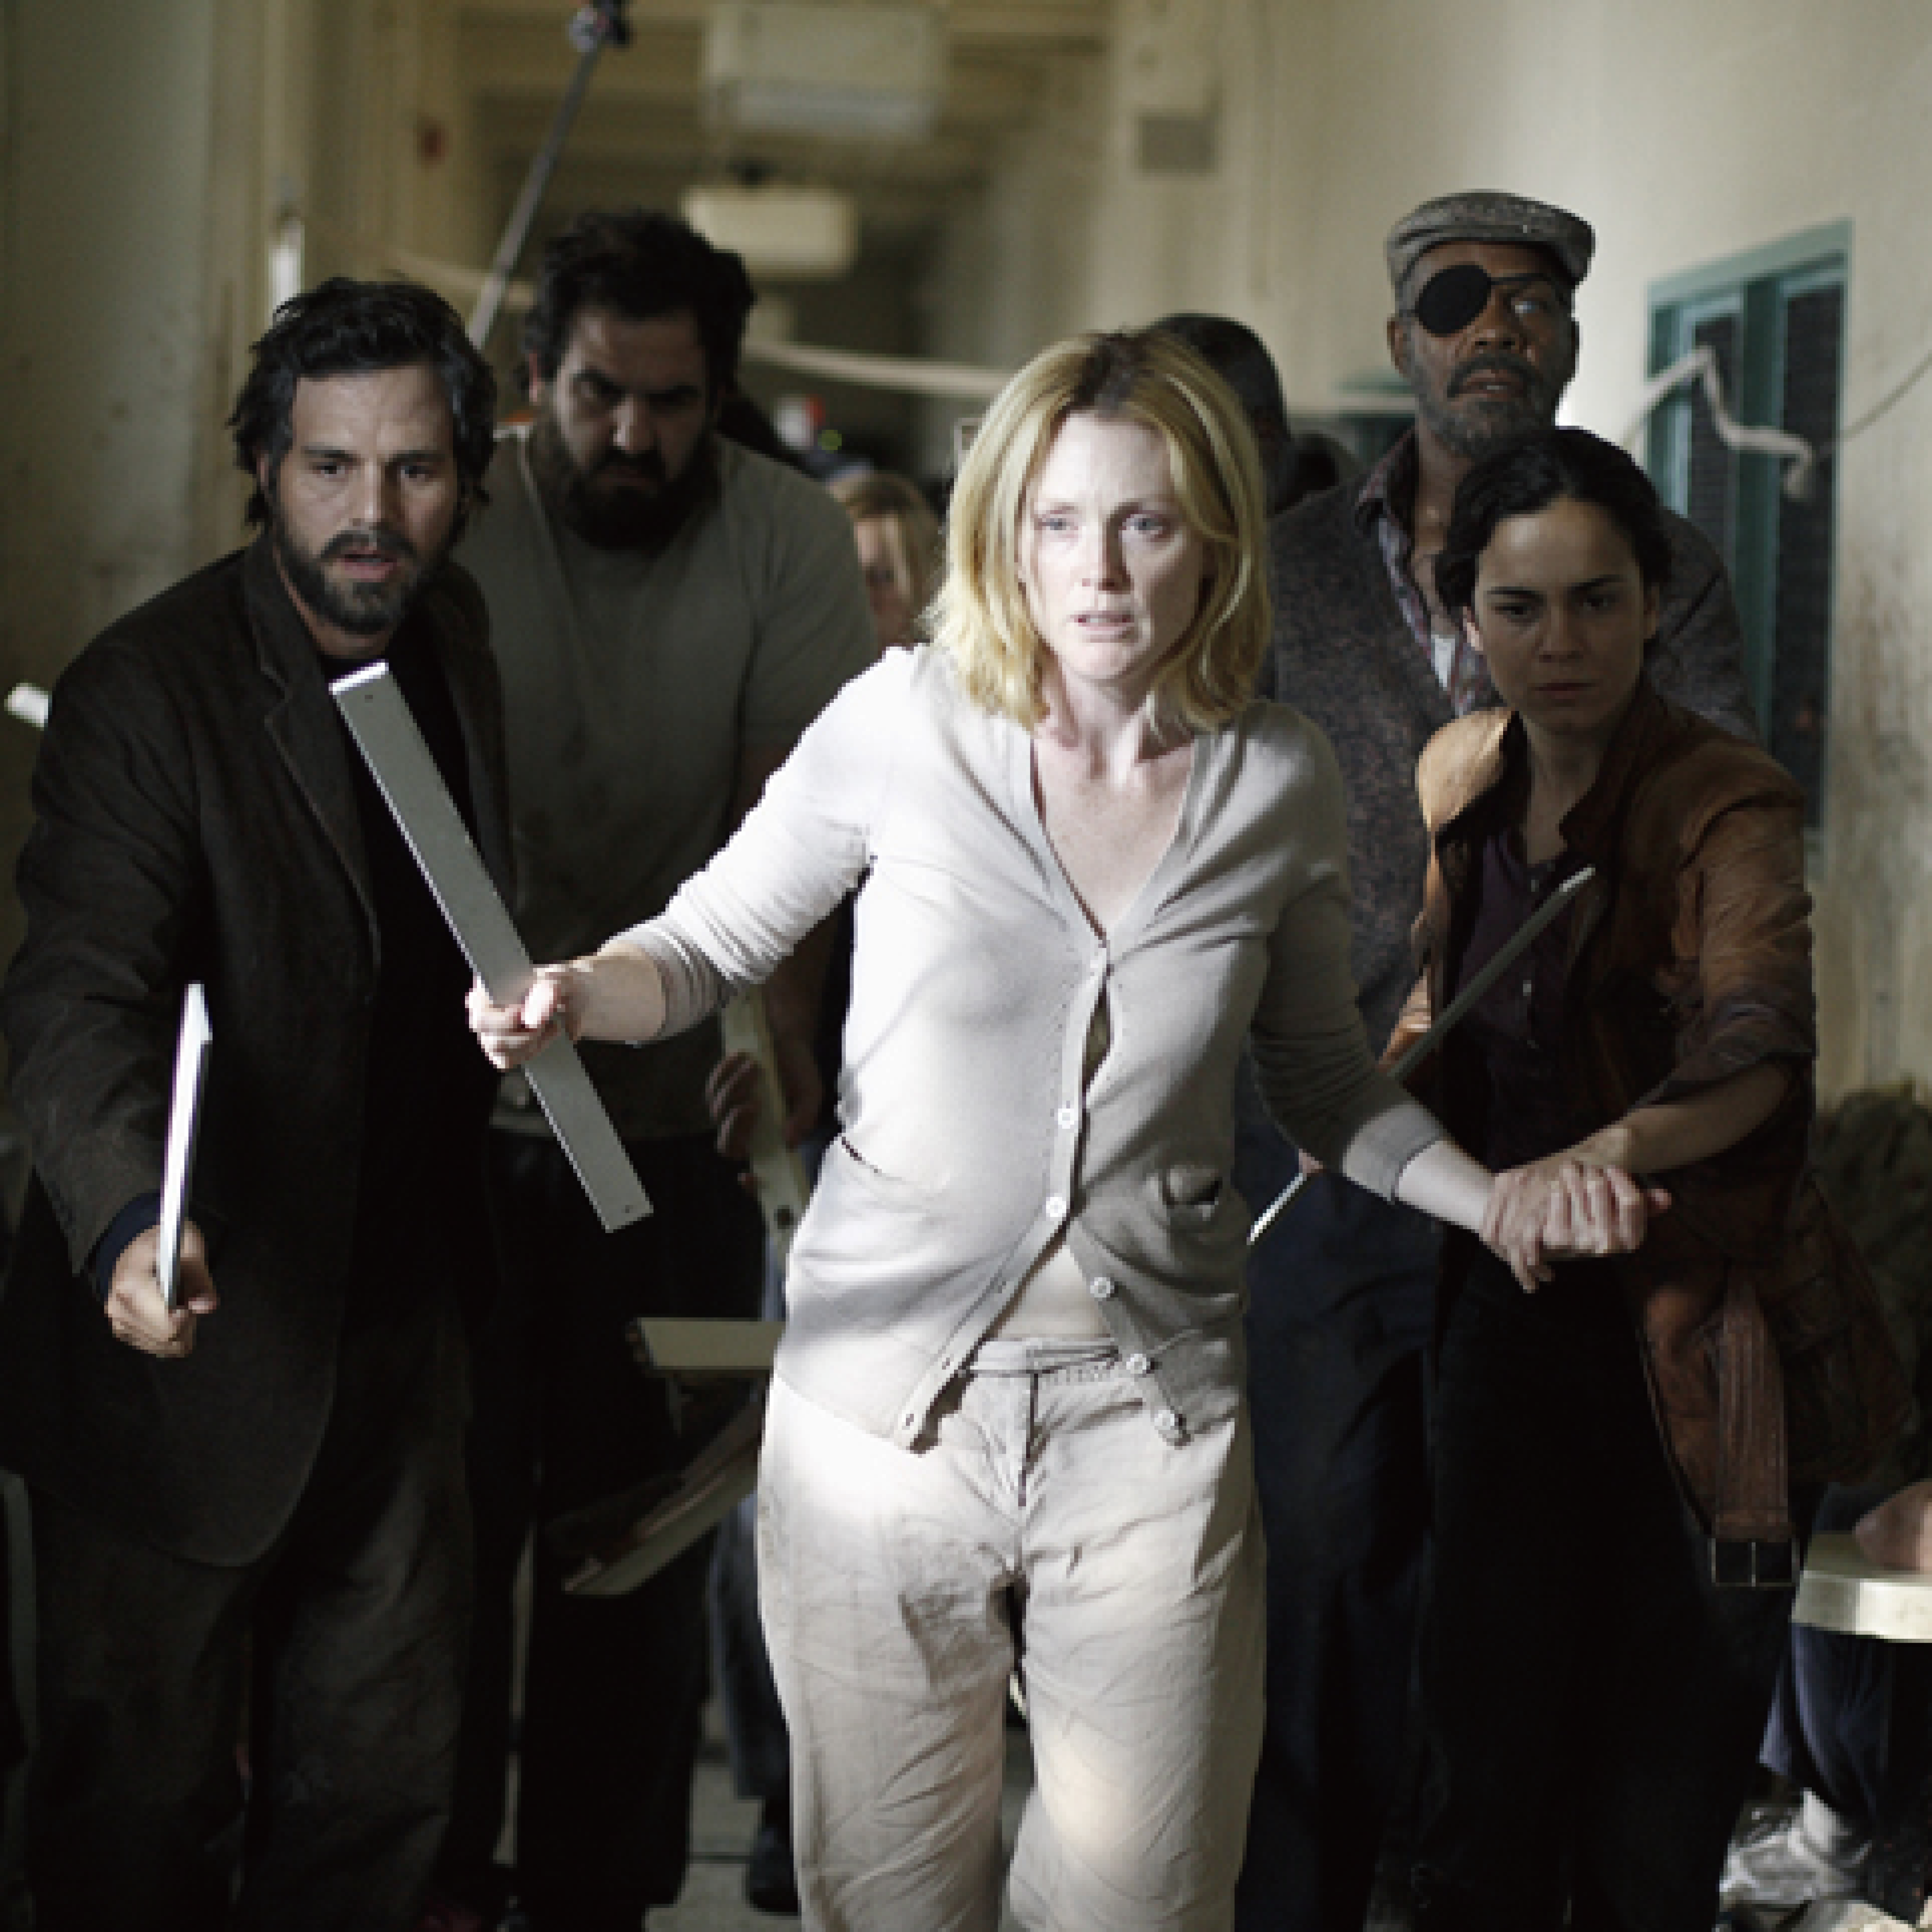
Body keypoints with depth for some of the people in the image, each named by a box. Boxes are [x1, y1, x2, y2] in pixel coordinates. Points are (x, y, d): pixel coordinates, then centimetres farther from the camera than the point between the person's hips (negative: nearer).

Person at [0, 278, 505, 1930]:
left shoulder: (450, 637, 2)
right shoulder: (148, 691, -20)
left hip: (400, 1339, 6)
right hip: (191, 1345, -6)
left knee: (386, 1768, 17)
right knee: (140, 1793, 6)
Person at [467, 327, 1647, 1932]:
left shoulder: (1280, 785, 0)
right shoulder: (907, 724, -7)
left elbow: (1325, 1078, 13)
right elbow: (712, 943, 4)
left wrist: (1490, 1199, -2)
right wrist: (578, 995, -16)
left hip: (1150, 1429, 1)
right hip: (885, 1398, -1)